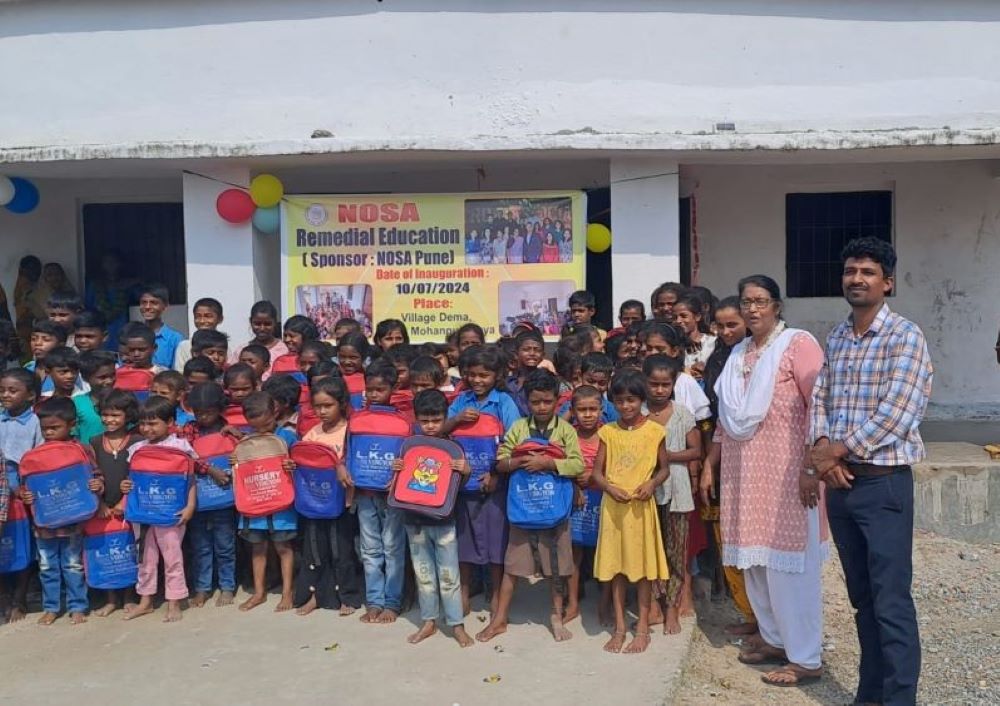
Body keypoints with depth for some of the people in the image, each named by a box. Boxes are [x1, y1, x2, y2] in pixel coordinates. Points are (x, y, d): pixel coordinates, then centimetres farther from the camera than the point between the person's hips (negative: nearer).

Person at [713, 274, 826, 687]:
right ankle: (774, 639, 29)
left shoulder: (797, 343, -8)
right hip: (744, 470, 7)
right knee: (753, 559, 12)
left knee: (789, 563, -2)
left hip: (786, 469, -7)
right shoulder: (738, 353, 14)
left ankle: (806, 658, 10)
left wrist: (811, 467, -19)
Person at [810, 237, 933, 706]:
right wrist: (821, 448, -7)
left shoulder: (905, 335, -9)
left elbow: (896, 412, -17)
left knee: (891, 602, -3)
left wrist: (839, 450, -11)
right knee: (861, 596, 16)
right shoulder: (836, 338, 12)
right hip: (839, 483, 7)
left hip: (884, 483, -6)